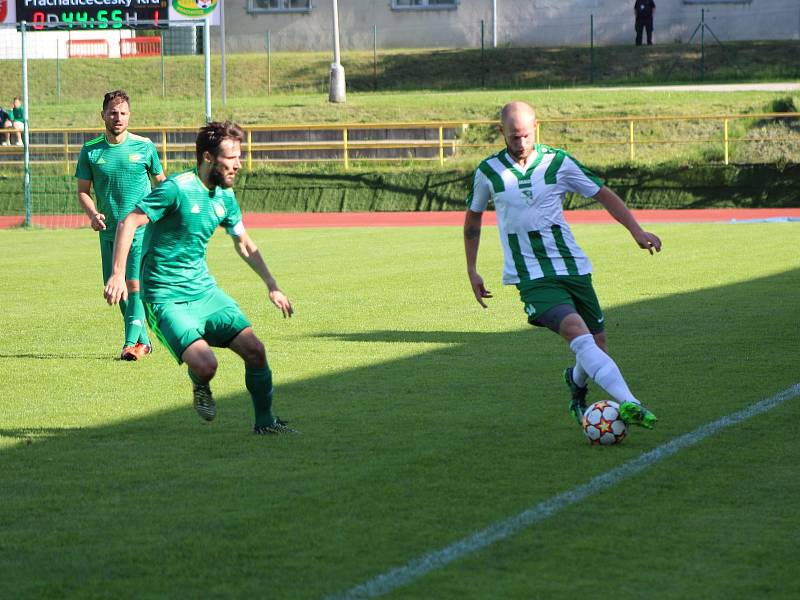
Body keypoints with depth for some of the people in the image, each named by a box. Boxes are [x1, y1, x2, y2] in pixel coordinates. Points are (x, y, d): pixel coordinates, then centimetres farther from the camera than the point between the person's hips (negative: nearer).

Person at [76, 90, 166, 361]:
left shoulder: (144, 146, -1)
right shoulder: (90, 151, 1)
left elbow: (160, 181, 11)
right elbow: (82, 190, 5)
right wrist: (92, 213, -13)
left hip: (141, 229, -3)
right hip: (109, 231, 3)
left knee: (135, 285, -15)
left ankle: (131, 342, -14)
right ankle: (143, 340, 21)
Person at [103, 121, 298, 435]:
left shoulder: (225, 196, 7)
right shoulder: (177, 188, -17)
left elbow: (244, 244, 23)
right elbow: (128, 223, -18)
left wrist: (272, 286, 20)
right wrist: (118, 275, -26)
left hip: (205, 290, 7)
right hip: (167, 299, -7)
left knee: (254, 349, -5)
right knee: (205, 365, -24)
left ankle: (265, 421, 15)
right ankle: (200, 388, 14)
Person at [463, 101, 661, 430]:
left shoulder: (558, 162, 1)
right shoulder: (489, 172, 1)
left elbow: (604, 194, 9)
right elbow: (472, 218, 17)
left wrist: (637, 231, -1)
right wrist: (472, 271, 15)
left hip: (573, 267, 3)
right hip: (531, 277, -3)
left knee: (597, 346, 5)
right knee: (575, 330, -27)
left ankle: (576, 383, 42)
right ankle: (628, 402, -41)